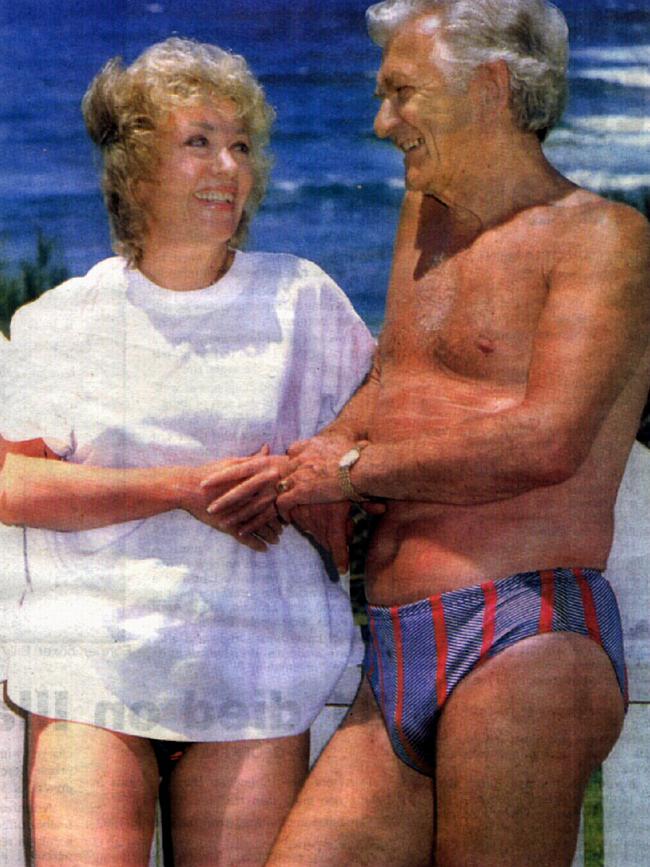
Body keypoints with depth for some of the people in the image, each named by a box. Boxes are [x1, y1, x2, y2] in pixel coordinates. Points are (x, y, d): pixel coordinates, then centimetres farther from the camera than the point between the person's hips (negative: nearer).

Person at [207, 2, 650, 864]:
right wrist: (324, 451, 13)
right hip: (398, 663, 7)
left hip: (523, 641, -7)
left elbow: (547, 442, -17)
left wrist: (355, 468, -5)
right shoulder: (428, 218, 21)